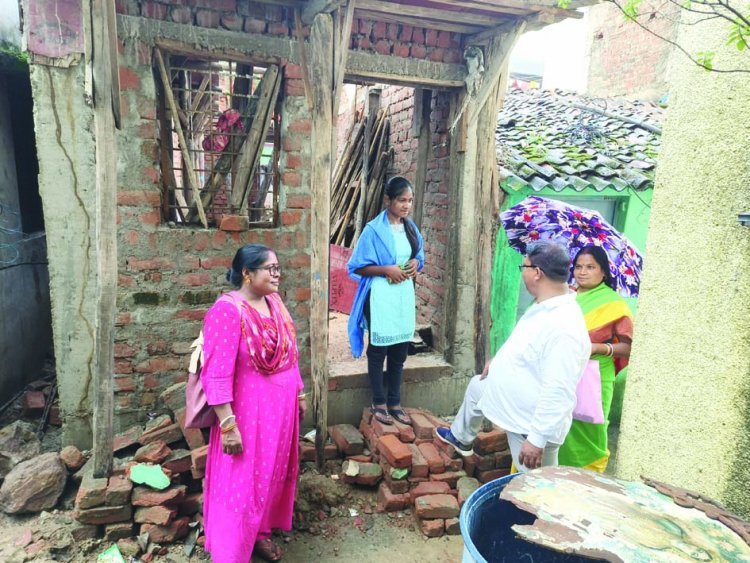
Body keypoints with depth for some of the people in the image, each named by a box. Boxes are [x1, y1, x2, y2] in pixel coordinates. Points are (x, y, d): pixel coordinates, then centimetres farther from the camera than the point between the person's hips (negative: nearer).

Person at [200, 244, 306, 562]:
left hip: (280, 408, 8)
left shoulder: (274, 302, 3)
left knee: (271, 474, 21)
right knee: (241, 484, 6)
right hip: (248, 413, -8)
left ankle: (260, 532, 44)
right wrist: (228, 424, -24)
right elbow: (217, 375, -24)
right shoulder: (227, 310, -21)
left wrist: (299, 394, 16)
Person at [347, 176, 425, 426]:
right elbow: (358, 267, -10)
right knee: (378, 350, 6)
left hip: (405, 294, 6)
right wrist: (386, 269, -20)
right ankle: (379, 402, 21)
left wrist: (416, 264, -3)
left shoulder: (411, 228, 7)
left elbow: (419, 256, 20)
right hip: (381, 295, -6)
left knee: (399, 352, 12)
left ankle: (394, 402, 26)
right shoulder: (374, 229, -11)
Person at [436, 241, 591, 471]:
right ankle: (461, 439, 55)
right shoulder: (544, 306, -2)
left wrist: (537, 439, -31)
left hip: (532, 423, -10)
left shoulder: (565, 327, -34)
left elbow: (558, 394, -35)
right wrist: (498, 361, 24)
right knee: (476, 386, 30)